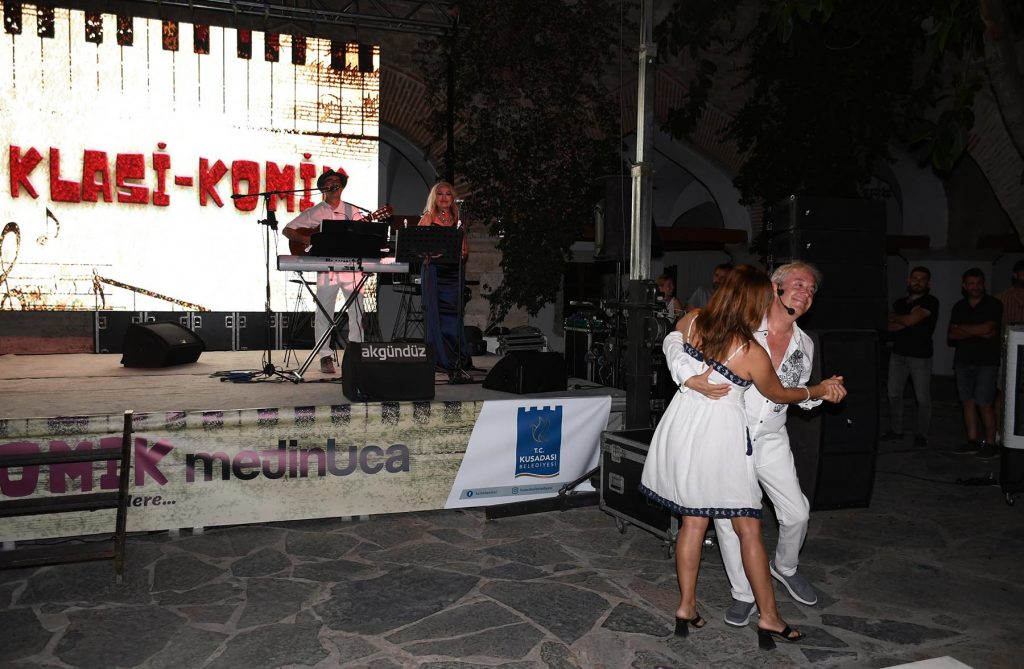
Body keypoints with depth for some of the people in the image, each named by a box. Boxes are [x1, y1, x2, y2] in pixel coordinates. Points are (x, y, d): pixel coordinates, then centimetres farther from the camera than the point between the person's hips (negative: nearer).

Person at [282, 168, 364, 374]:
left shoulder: (353, 211, 10)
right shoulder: (313, 213, 7)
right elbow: (287, 230, 6)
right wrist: (305, 239, -10)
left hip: (351, 266, 1)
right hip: (325, 268, -1)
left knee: (357, 311, -1)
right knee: (324, 313, 0)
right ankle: (325, 357, 7)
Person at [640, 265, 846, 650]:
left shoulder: (691, 323, -4)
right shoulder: (753, 354, -16)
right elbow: (777, 395, 3)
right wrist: (817, 390, 19)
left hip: (683, 425, 5)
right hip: (721, 433, -5)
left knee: (693, 520, 16)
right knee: (748, 528, 8)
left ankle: (686, 608, 23)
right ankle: (769, 618, 18)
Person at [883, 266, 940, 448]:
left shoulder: (930, 302, -6)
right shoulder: (900, 302, 12)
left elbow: (910, 320, -18)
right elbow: (890, 326, 0)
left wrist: (895, 317, 1)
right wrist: (906, 320, -16)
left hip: (920, 356, -5)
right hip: (898, 353, 6)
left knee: (923, 397, 1)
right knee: (894, 394, 8)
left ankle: (921, 435, 11)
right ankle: (895, 430, 19)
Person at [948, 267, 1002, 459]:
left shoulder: (993, 305, -1)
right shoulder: (959, 307, 12)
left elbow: (987, 329, -15)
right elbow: (952, 335, 3)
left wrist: (962, 328, -4)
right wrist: (977, 332, -8)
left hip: (986, 361, -5)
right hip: (963, 360, 5)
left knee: (984, 404, -7)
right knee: (967, 402, 6)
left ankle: (990, 444, 1)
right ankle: (973, 441, 13)